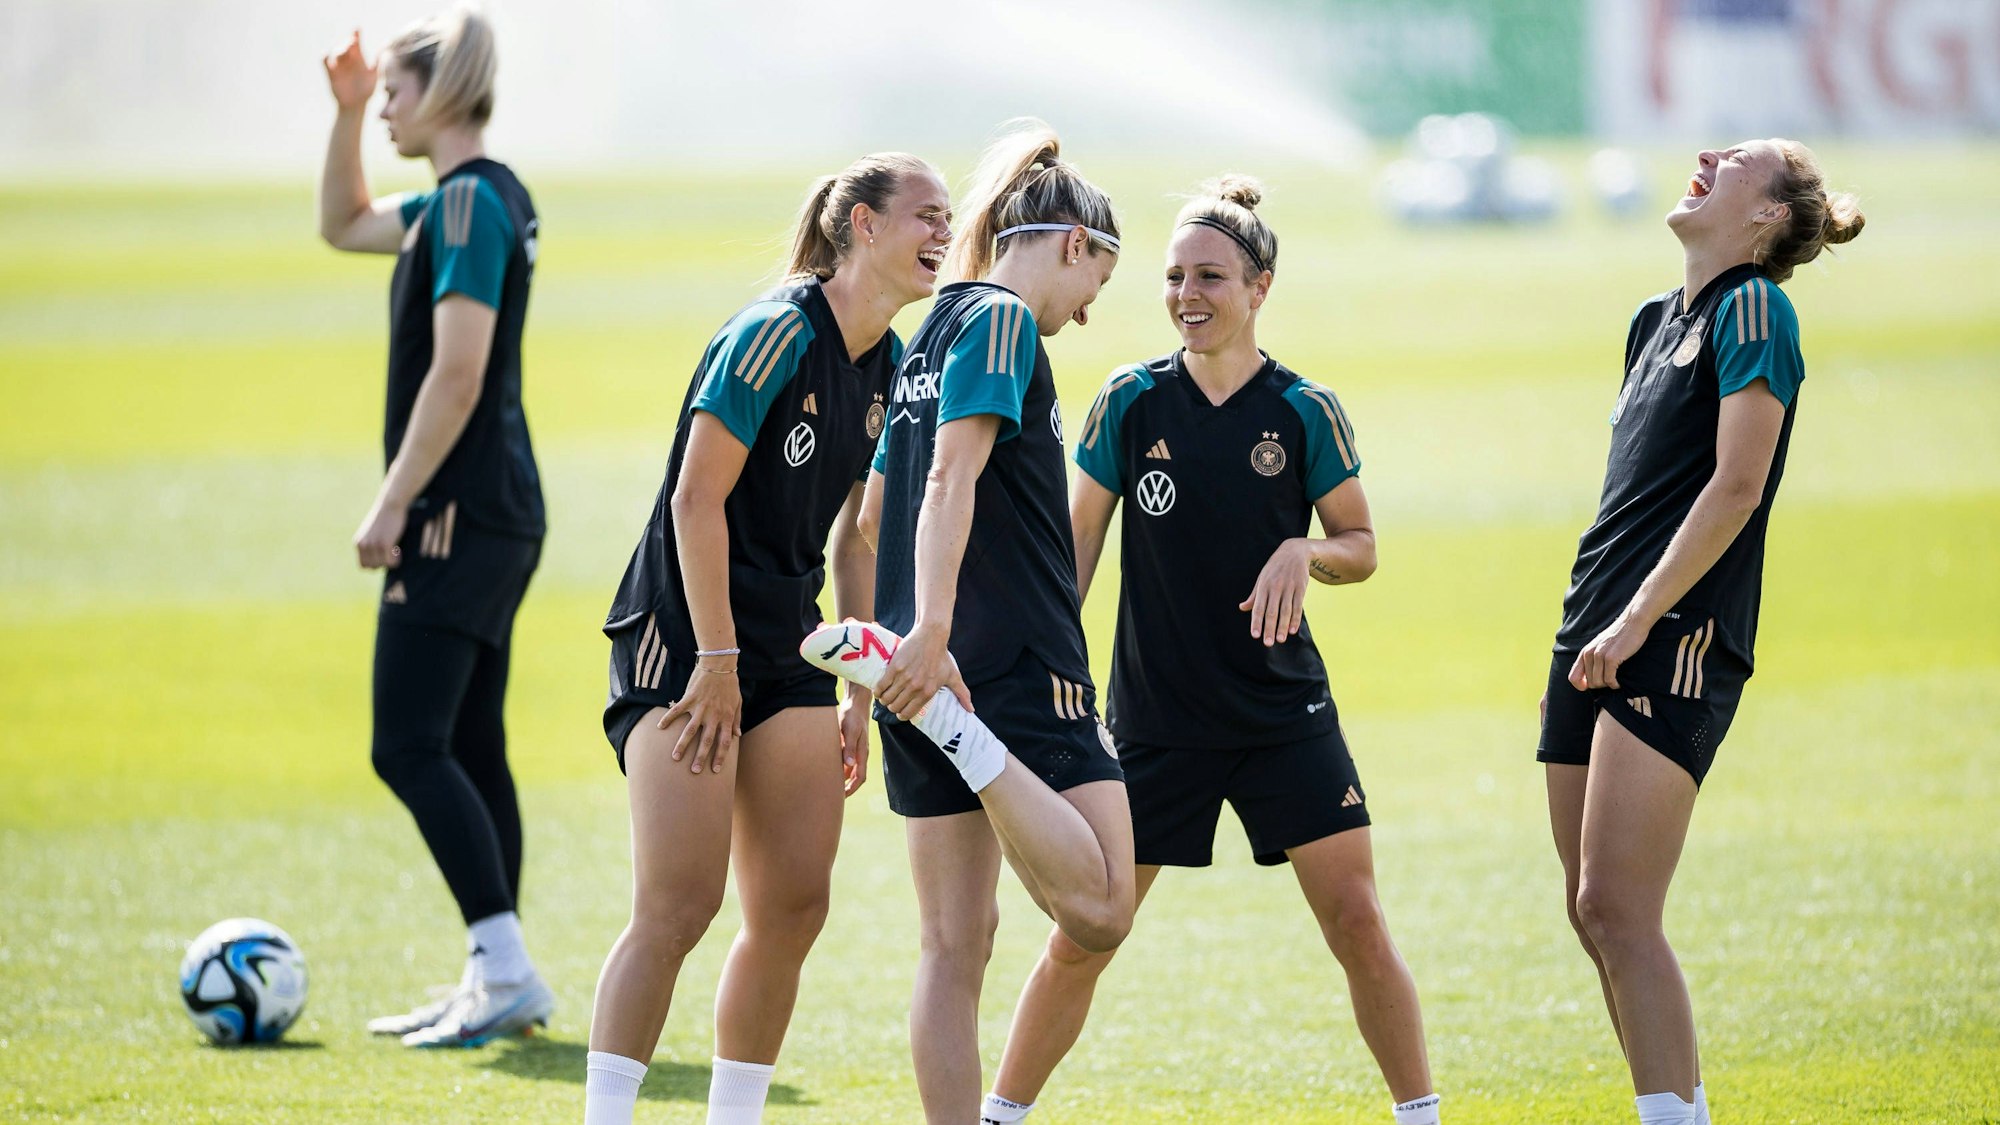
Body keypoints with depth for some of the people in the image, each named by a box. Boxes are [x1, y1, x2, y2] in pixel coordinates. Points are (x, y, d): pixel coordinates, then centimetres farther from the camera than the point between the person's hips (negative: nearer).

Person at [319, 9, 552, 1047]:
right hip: (496, 513, 10)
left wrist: (392, 504, -19)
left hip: (459, 512, -10)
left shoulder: (472, 203, -15)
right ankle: (493, 985, 14)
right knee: (469, 749, 11)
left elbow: (456, 375, -21)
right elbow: (343, 224, 32)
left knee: (411, 748, -11)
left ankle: (506, 969, -16)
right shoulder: (470, 198, 15)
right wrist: (346, 113, 19)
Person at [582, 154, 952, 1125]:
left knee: (794, 908, 3)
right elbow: (697, 498, -17)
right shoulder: (778, 333, -15)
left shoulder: (889, 370, 9)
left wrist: (863, 692, 13)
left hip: (788, 649, 8)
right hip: (684, 639, -8)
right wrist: (718, 662, -18)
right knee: (678, 906, -14)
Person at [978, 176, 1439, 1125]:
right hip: (1155, 715, 0)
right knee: (1080, 937, 2)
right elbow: (1075, 546, 5)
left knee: (1357, 921, -5)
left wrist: (1304, 554, -16)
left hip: (1285, 712, 0)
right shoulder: (1130, 403, -2)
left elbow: (1361, 545, 6)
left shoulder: (1305, 413, -3)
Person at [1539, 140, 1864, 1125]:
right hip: (1597, 633, 9)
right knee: (1593, 914, 6)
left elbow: (1736, 486, -14)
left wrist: (1639, 618, -17)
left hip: (1678, 637, -9)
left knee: (1616, 908, -16)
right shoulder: (1655, 319, 20)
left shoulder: (1751, 308, -6)